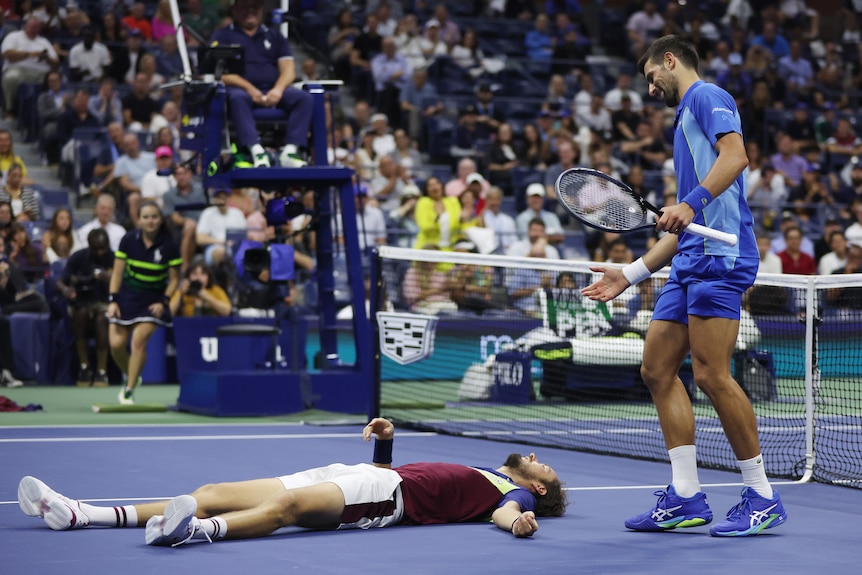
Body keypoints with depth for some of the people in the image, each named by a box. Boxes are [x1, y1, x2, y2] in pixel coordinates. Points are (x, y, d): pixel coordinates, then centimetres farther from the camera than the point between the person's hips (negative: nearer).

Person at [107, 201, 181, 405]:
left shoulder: (169, 246, -13)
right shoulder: (129, 240, -10)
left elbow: (174, 279, -3)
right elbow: (117, 273, -5)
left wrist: (164, 302, -15)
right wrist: (113, 300, -13)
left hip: (152, 300, -2)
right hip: (127, 295, 2)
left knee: (139, 340, -19)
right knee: (116, 344, -4)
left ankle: (129, 391, -9)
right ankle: (130, 377, 26)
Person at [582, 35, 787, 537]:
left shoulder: (706, 96, 2)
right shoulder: (685, 120, 30)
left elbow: (736, 155, -19)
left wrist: (690, 202, -30)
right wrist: (631, 274, 28)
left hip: (720, 256, -10)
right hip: (690, 263, 10)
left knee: (712, 375, -14)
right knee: (659, 370, 6)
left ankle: (763, 498, -6)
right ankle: (686, 496, 6)